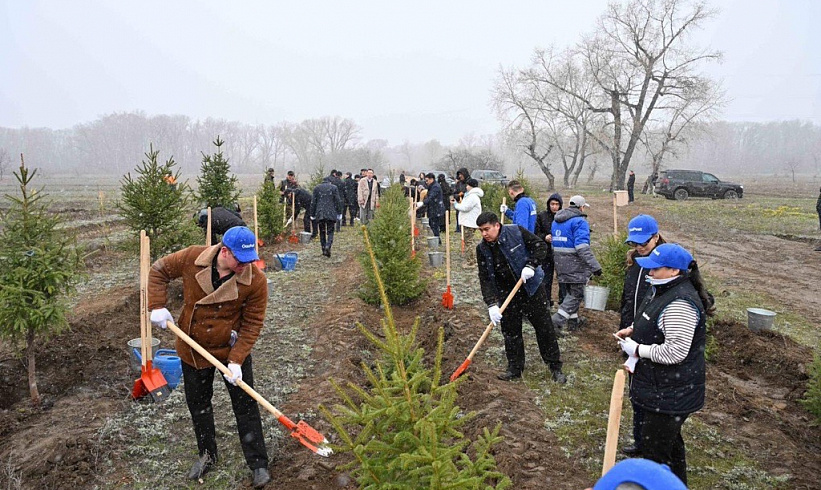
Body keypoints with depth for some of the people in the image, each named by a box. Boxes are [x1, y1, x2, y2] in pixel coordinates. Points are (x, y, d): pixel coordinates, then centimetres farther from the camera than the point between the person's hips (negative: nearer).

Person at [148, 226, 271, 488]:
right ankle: (207, 455, 40)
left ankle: (258, 464, 17)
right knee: (198, 405, 19)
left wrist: (236, 360, -25)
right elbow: (159, 271, -2)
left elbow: (252, 324, -19)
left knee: (246, 407, 3)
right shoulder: (192, 258, -20)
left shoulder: (256, 281, -25)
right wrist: (157, 306, -13)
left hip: (232, 350, -3)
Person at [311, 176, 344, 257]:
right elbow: (338, 201, 0)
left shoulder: (316, 188, 6)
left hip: (320, 213, 1)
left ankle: (324, 250, 12)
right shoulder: (334, 187, 3)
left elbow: (313, 202, 5)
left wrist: (312, 215, 10)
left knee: (322, 232, 12)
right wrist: (339, 213, 7)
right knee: (330, 232, 4)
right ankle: (328, 246, -19)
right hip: (331, 214, -1)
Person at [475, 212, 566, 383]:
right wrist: (492, 304, -19)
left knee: (544, 327, 4)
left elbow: (540, 245, -7)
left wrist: (531, 266, -22)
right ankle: (515, 368, 22)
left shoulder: (516, 232, -16)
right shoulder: (482, 249, -8)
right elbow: (485, 280, -10)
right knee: (510, 331, 7)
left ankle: (555, 367, 17)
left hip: (531, 287, -2)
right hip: (507, 294, 3)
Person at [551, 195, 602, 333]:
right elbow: (582, 247, -23)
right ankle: (556, 322, -11)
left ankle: (573, 321, 30)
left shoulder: (556, 220, 12)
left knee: (570, 292, 20)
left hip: (559, 262, 8)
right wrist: (595, 266, -23)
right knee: (576, 294, -2)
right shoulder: (579, 221, -14)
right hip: (574, 263, -8)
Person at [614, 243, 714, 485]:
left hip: (670, 393, -11)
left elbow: (674, 352, -31)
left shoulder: (679, 304, -28)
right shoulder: (663, 289, 5)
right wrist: (633, 330, 5)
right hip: (662, 387, 11)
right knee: (669, 441, 27)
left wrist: (637, 349, -21)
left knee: (654, 449, 0)